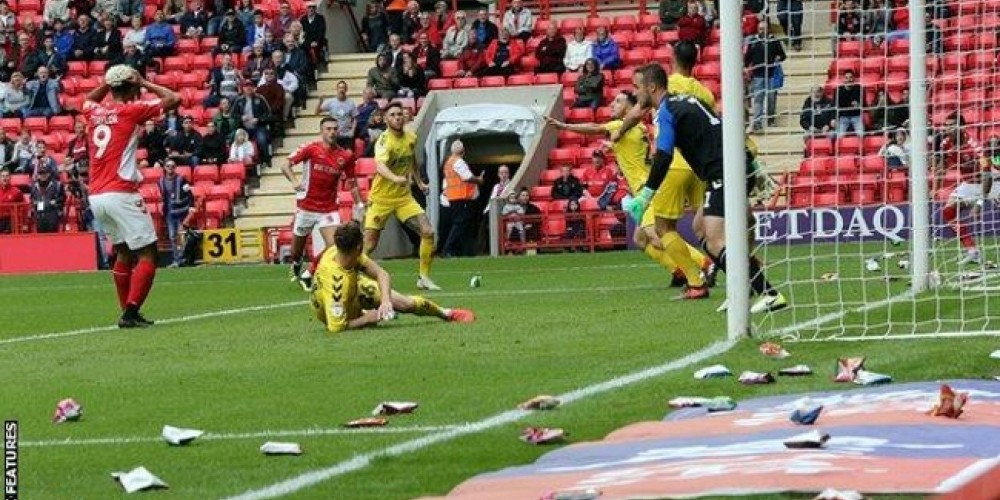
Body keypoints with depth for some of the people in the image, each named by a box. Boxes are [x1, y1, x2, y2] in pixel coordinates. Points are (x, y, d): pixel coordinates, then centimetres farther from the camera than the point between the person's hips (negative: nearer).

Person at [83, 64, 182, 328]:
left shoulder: (94, 112, 11)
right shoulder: (131, 110, -5)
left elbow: (89, 99, 38)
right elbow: (173, 99, -2)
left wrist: (109, 83, 28)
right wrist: (145, 84, 6)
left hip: (96, 197, 7)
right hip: (121, 194, -7)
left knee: (124, 252, 21)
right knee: (147, 254, -4)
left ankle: (127, 311, 19)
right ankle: (130, 313, -15)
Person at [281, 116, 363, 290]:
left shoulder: (346, 156, -1)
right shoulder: (310, 149, -9)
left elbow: (352, 183, 9)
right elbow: (285, 165, -10)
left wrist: (359, 205, 0)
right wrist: (294, 181, -28)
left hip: (329, 208, 1)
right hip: (306, 207, -1)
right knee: (297, 249, 13)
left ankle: (308, 276, 1)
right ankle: (296, 267, 49)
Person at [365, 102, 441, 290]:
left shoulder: (411, 138, 1)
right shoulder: (384, 141, -20)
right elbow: (380, 166, -39)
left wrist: (419, 181, 20)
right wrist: (396, 178, -56)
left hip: (404, 197, 5)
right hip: (381, 198, -5)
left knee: (428, 232, -9)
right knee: (369, 245, -6)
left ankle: (424, 278, 2)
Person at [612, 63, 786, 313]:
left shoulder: (666, 112, -6)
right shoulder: (687, 100, 21)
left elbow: (663, 159, -16)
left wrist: (644, 197, -15)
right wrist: (755, 167, 32)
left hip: (725, 174, -10)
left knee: (715, 241, -16)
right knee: (700, 226, 20)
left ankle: (770, 295, -26)